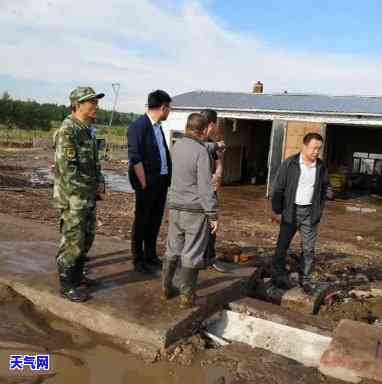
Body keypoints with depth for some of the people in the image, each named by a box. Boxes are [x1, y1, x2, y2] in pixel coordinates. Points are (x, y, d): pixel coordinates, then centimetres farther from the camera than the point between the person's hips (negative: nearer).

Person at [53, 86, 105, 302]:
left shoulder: (88, 130, 12)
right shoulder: (67, 131, -16)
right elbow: (67, 169, -21)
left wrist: (100, 183, 4)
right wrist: (92, 188, -14)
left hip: (89, 197, 9)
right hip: (73, 198, -9)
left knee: (87, 238, 17)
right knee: (72, 242, -1)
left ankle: (77, 275, 32)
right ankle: (67, 286, 12)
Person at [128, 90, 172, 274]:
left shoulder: (158, 126, 14)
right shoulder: (138, 126, -13)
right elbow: (135, 158, -16)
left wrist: (167, 179, 9)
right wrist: (144, 183, -16)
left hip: (161, 181, 8)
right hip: (147, 183, -8)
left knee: (155, 221, 16)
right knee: (142, 221, 4)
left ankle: (151, 256, 30)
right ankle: (138, 261, 17)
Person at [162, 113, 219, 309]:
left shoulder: (177, 145, 4)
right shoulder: (202, 152, -17)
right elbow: (205, 188, -18)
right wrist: (213, 215, -10)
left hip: (175, 206, 7)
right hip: (195, 211, -6)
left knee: (173, 249, 17)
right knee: (191, 254, 4)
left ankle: (166, 287, 28)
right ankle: (187, 296, 14)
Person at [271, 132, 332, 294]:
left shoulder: (321, 167, 3)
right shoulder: (289, 164, -9)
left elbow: (325, 186, 18)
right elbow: (277, 188, -7)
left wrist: (320, 206, 6)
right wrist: (276, 211, -8)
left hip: (310, 212, 3)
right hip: (290, 210, -3)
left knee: (308, 248, 7)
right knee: (283, 245, 7)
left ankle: (305, 279, 21)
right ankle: (278, 276, 22)